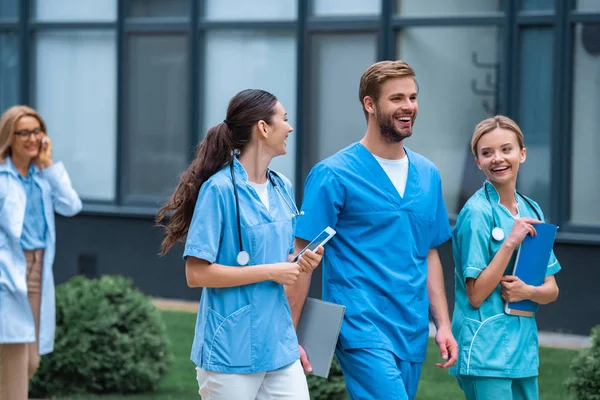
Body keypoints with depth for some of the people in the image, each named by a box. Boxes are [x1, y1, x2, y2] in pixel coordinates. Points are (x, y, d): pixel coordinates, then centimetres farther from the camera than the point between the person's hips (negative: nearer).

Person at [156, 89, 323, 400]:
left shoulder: (283, 188, 10)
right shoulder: (219, 189, -12)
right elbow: (197, 273, -16)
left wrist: (301, 263, 1)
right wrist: (270, 272, -15)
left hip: (280, 348, 6)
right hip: (230, 351, -6)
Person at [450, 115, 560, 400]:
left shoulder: (532, 211, 10)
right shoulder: (477, 213, -10)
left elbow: (551, 290, 12)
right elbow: (476, 296, -13)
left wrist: (528, 291, -10)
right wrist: (511, 242, -19)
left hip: (523, 346, 7)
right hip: (485, 351, -7)